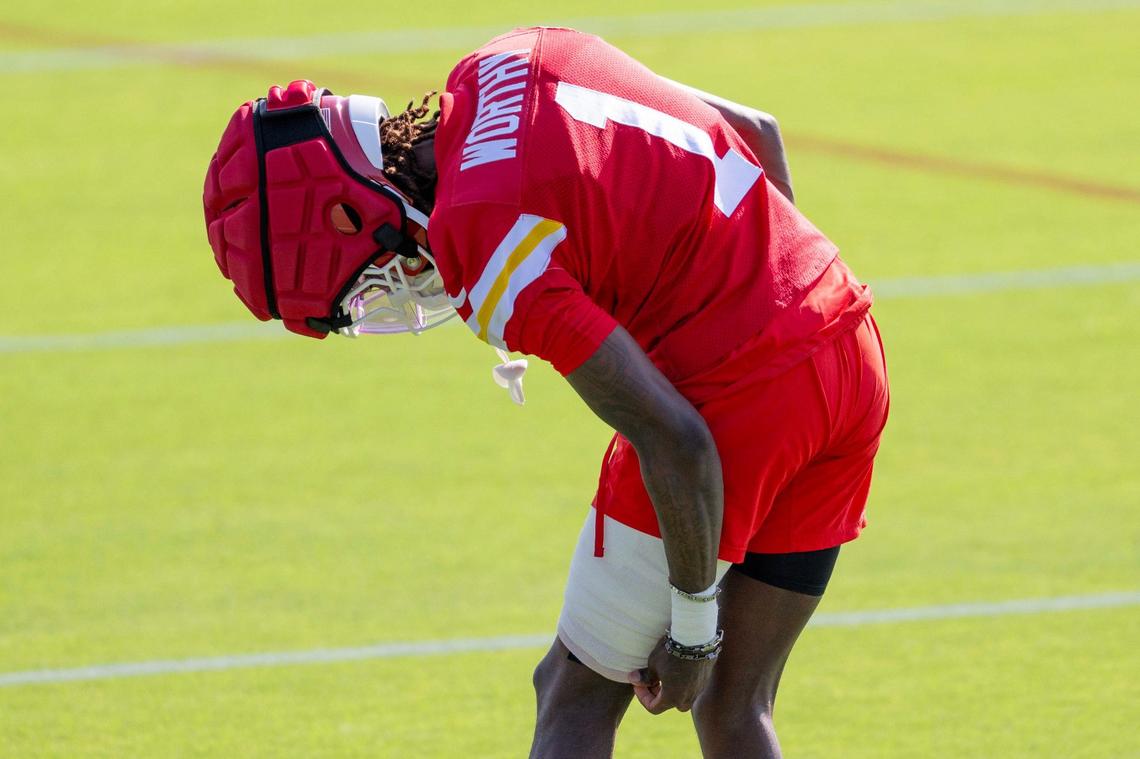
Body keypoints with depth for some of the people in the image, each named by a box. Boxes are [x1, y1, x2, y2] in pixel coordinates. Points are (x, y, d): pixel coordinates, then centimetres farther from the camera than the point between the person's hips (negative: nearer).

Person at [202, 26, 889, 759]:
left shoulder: (483, 244, -18)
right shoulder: (500, 65, 7)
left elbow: (675, 442, -20)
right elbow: (758, 132, 19)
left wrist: (693, 628, -8)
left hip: (733, 393, -9)